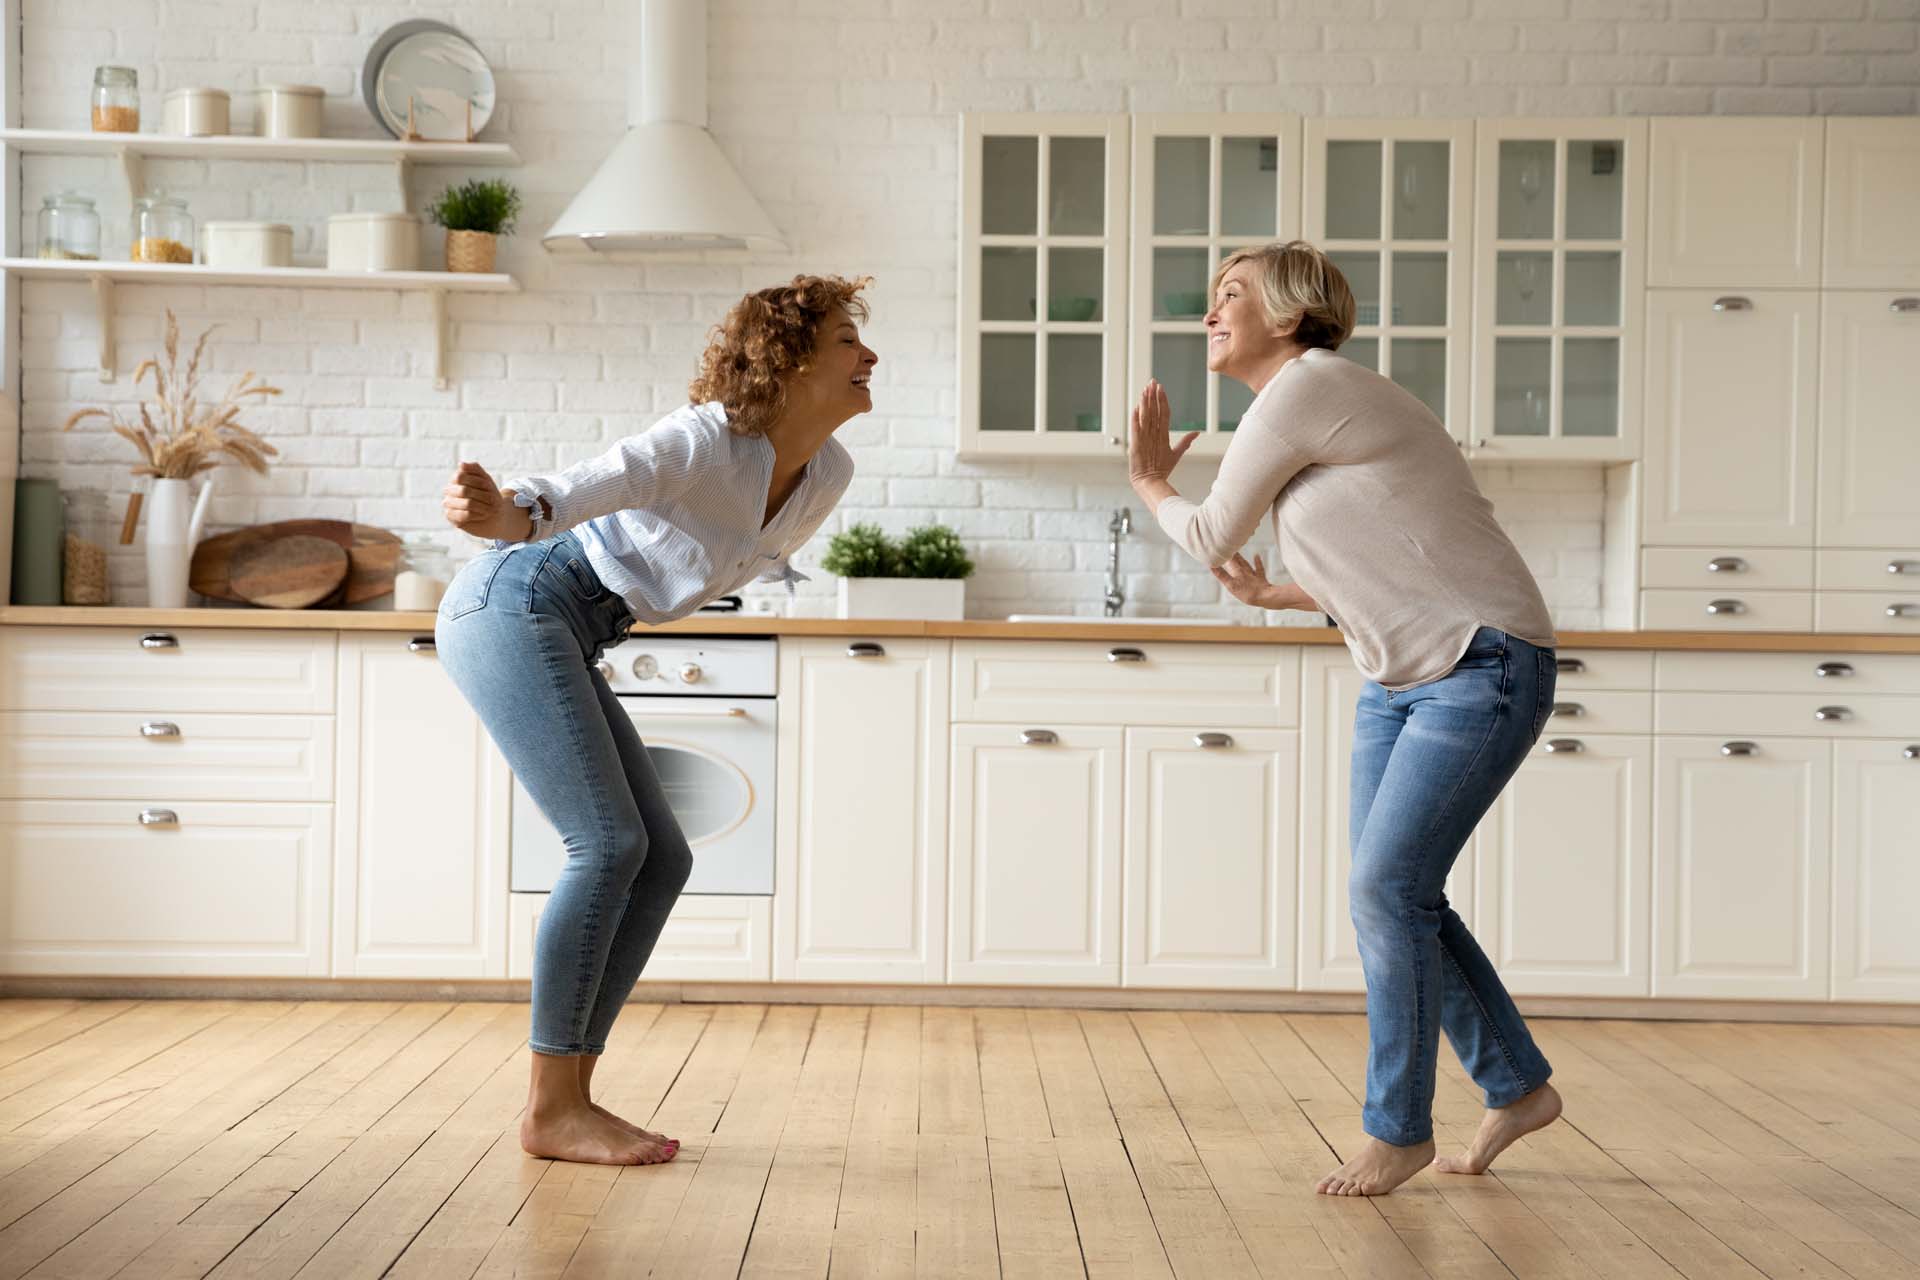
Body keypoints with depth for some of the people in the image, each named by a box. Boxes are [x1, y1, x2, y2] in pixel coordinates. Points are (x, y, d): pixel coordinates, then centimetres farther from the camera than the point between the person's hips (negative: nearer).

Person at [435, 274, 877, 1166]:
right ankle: (552, 1110, -9)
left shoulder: (826, 475, 3)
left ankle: (568, 1094, 5)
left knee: (660, 860, 1)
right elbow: (596, 481, -39)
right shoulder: (707, 440, -21)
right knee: (608, 843, -16)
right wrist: (508, 513, -57)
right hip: (512, 603, -9)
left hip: (564, 639, 9)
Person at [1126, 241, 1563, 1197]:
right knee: (1393, 894, 7)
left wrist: (1151, 484, 12)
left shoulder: (1309, 386, -14)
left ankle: (1399, 1128, 4)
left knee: (1385, 887, -11)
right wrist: (1270, 596, 19)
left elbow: (1213, 536, -6)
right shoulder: (1307, 406, 15)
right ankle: (1518, 1086, 23)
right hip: (1401, 681, 10)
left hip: (1484, 666, -10)